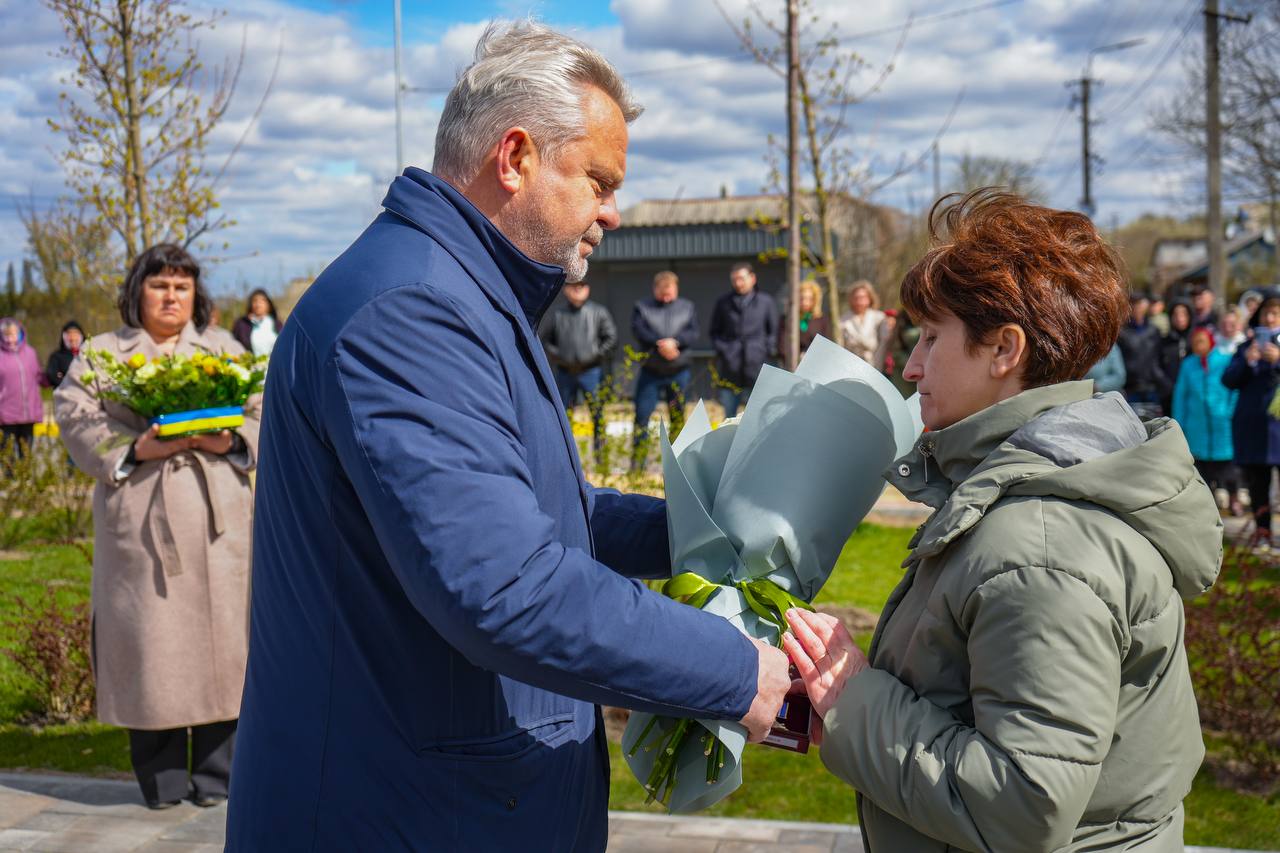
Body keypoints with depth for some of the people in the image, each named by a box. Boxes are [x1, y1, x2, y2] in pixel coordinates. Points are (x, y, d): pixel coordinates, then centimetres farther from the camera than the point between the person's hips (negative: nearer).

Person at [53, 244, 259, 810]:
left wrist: (231, 441, -11)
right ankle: (161, 777, 9)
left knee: (219, 631, 0)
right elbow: (74, 416, 0)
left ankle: (216, 773, 10)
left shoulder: (224, 349, 17)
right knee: (149, 636, -1)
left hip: (216, 518, 1)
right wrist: (136, 450, -14)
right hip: (139, 523, -1)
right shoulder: (102, 354, 12)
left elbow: (259, 413, 10)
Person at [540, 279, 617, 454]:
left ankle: (601, 451, 2)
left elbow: (612, 338, 3)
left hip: (591, 372, -2)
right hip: (565, 372, 2)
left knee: (597, 413, -4)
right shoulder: (557, 315, 8)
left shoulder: (599, 312, 4)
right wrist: (558, 358, 1)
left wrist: (596, 357, -5)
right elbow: (545, 340, 14)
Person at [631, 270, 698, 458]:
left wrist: (675, 342, -22)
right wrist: (660, 344, -22)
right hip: (650, 372, -1)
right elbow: (638, 331, -10)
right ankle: (637, 462, 2)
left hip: (679, 372, 1)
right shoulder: (642, 307, 5)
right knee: (642, 416, -3)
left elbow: (693, 333, -4)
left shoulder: (687, 307, 9)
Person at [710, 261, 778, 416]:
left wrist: (768, 351, -1)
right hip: (729, 367, 1)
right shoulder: (723, 303, 11)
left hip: (756, 366, -1)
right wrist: (721, 349, 0)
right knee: (729, 413, 3)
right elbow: (714, 332, 16)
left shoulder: (766, 302, 8)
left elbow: (773, 332, 11)